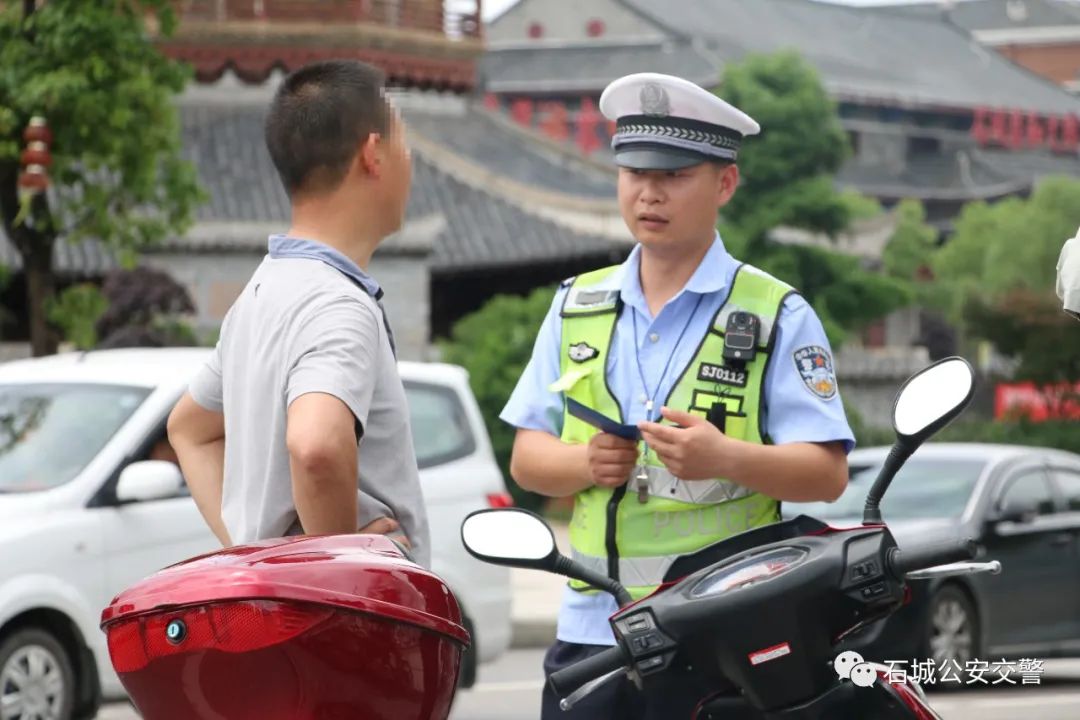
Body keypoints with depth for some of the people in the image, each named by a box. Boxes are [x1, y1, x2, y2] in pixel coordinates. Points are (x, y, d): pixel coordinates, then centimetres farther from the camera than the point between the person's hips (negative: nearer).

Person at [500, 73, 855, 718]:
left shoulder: (777, 317, 3)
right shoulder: (578, 307, 17)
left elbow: (828, 473, -4)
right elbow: (527, 457, 15)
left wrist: (725, 459, -23)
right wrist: (586, 463, -7)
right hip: (590, 634, 4)